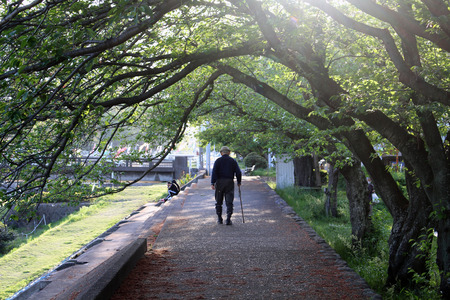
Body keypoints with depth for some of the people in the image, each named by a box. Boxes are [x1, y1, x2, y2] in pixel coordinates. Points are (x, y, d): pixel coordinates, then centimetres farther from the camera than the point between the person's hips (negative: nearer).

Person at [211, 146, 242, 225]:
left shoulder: (218, 161, 2)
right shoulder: (233, 161, 5)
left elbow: (214, 172, -9)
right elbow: (238, 172, 1)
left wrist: (212, 183, -13)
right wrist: (239, 182, 14)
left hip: (219, 183, 0)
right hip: (229, 182, 0)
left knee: (219, 202, 12)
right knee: (229, 202, 0)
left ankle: (220, 219, 16)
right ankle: (228, 219, -11)